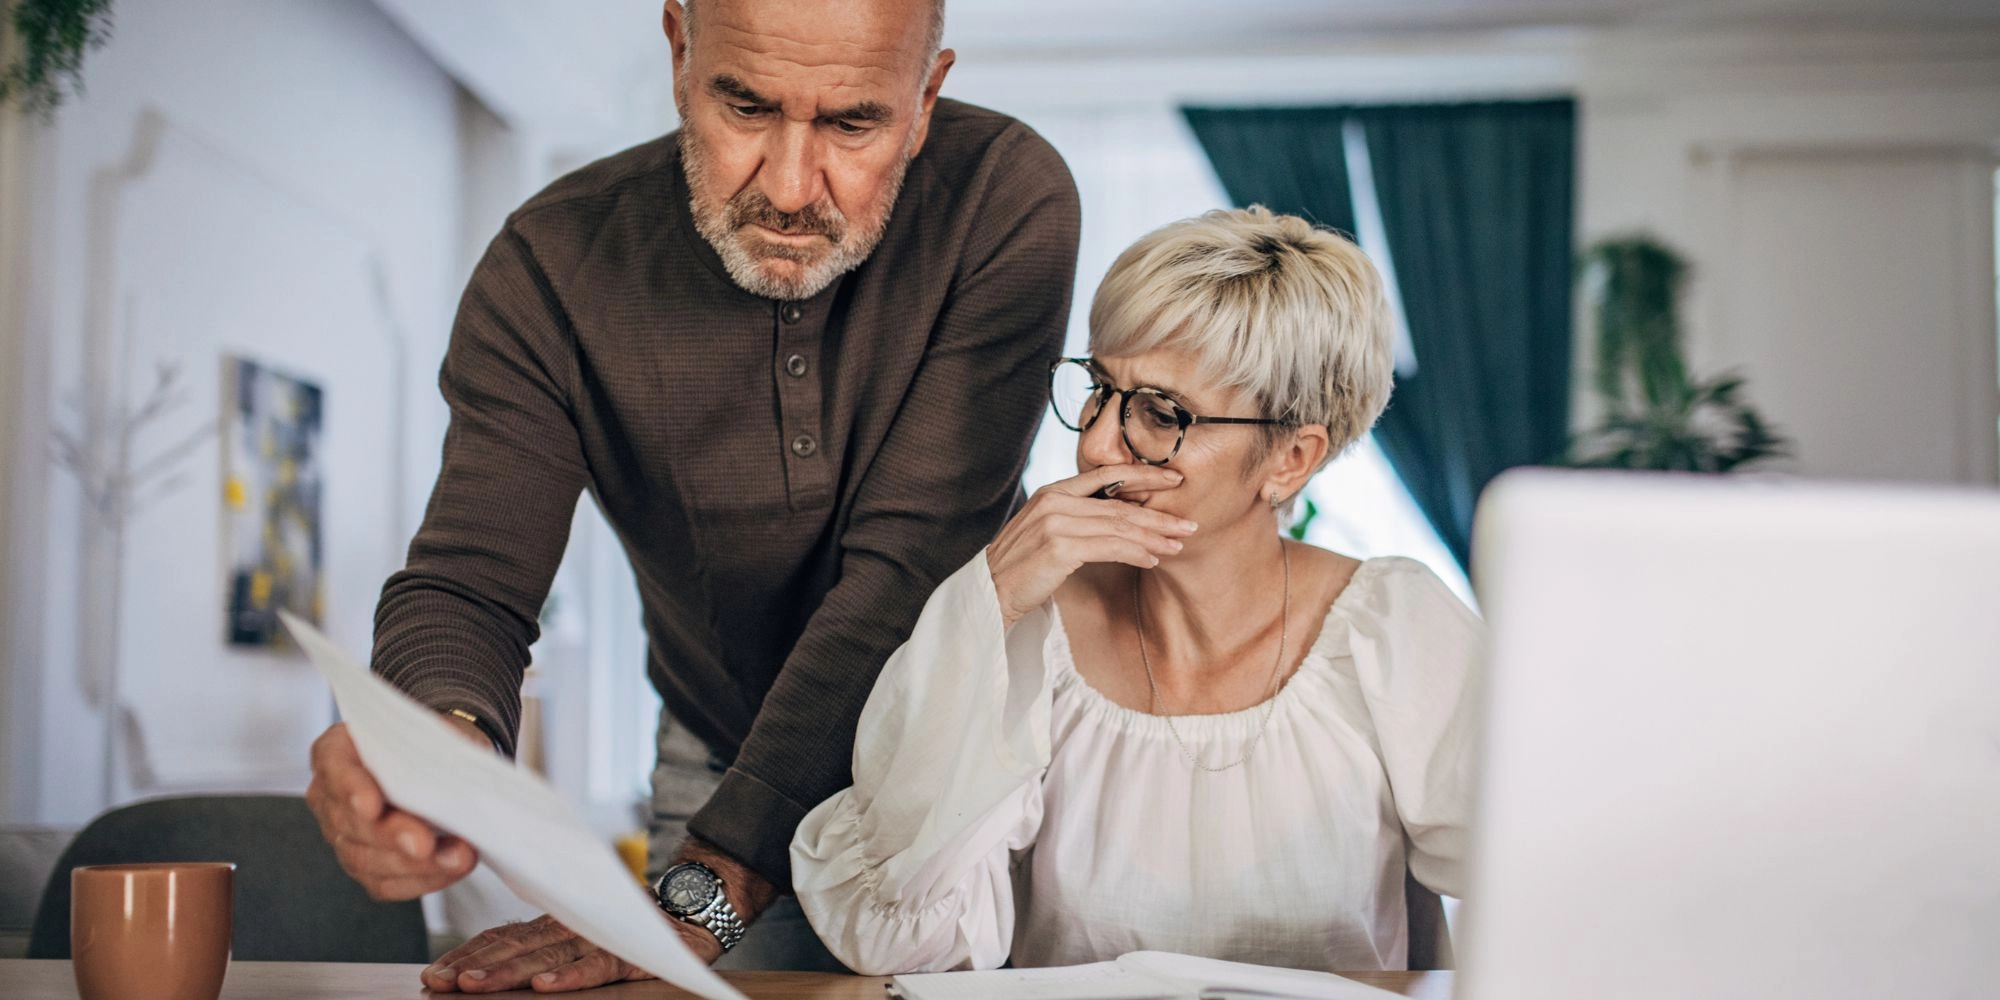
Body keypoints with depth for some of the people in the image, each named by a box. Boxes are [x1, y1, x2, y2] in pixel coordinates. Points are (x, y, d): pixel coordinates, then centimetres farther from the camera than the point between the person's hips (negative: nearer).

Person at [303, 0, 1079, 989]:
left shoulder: (1010, 203, -25)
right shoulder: (552, 265, -18)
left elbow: (907, 570, -30)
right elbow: (469, 584, -20)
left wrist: (704, 888, -37)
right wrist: (443, 739, -46)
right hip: (719, 765, 1)